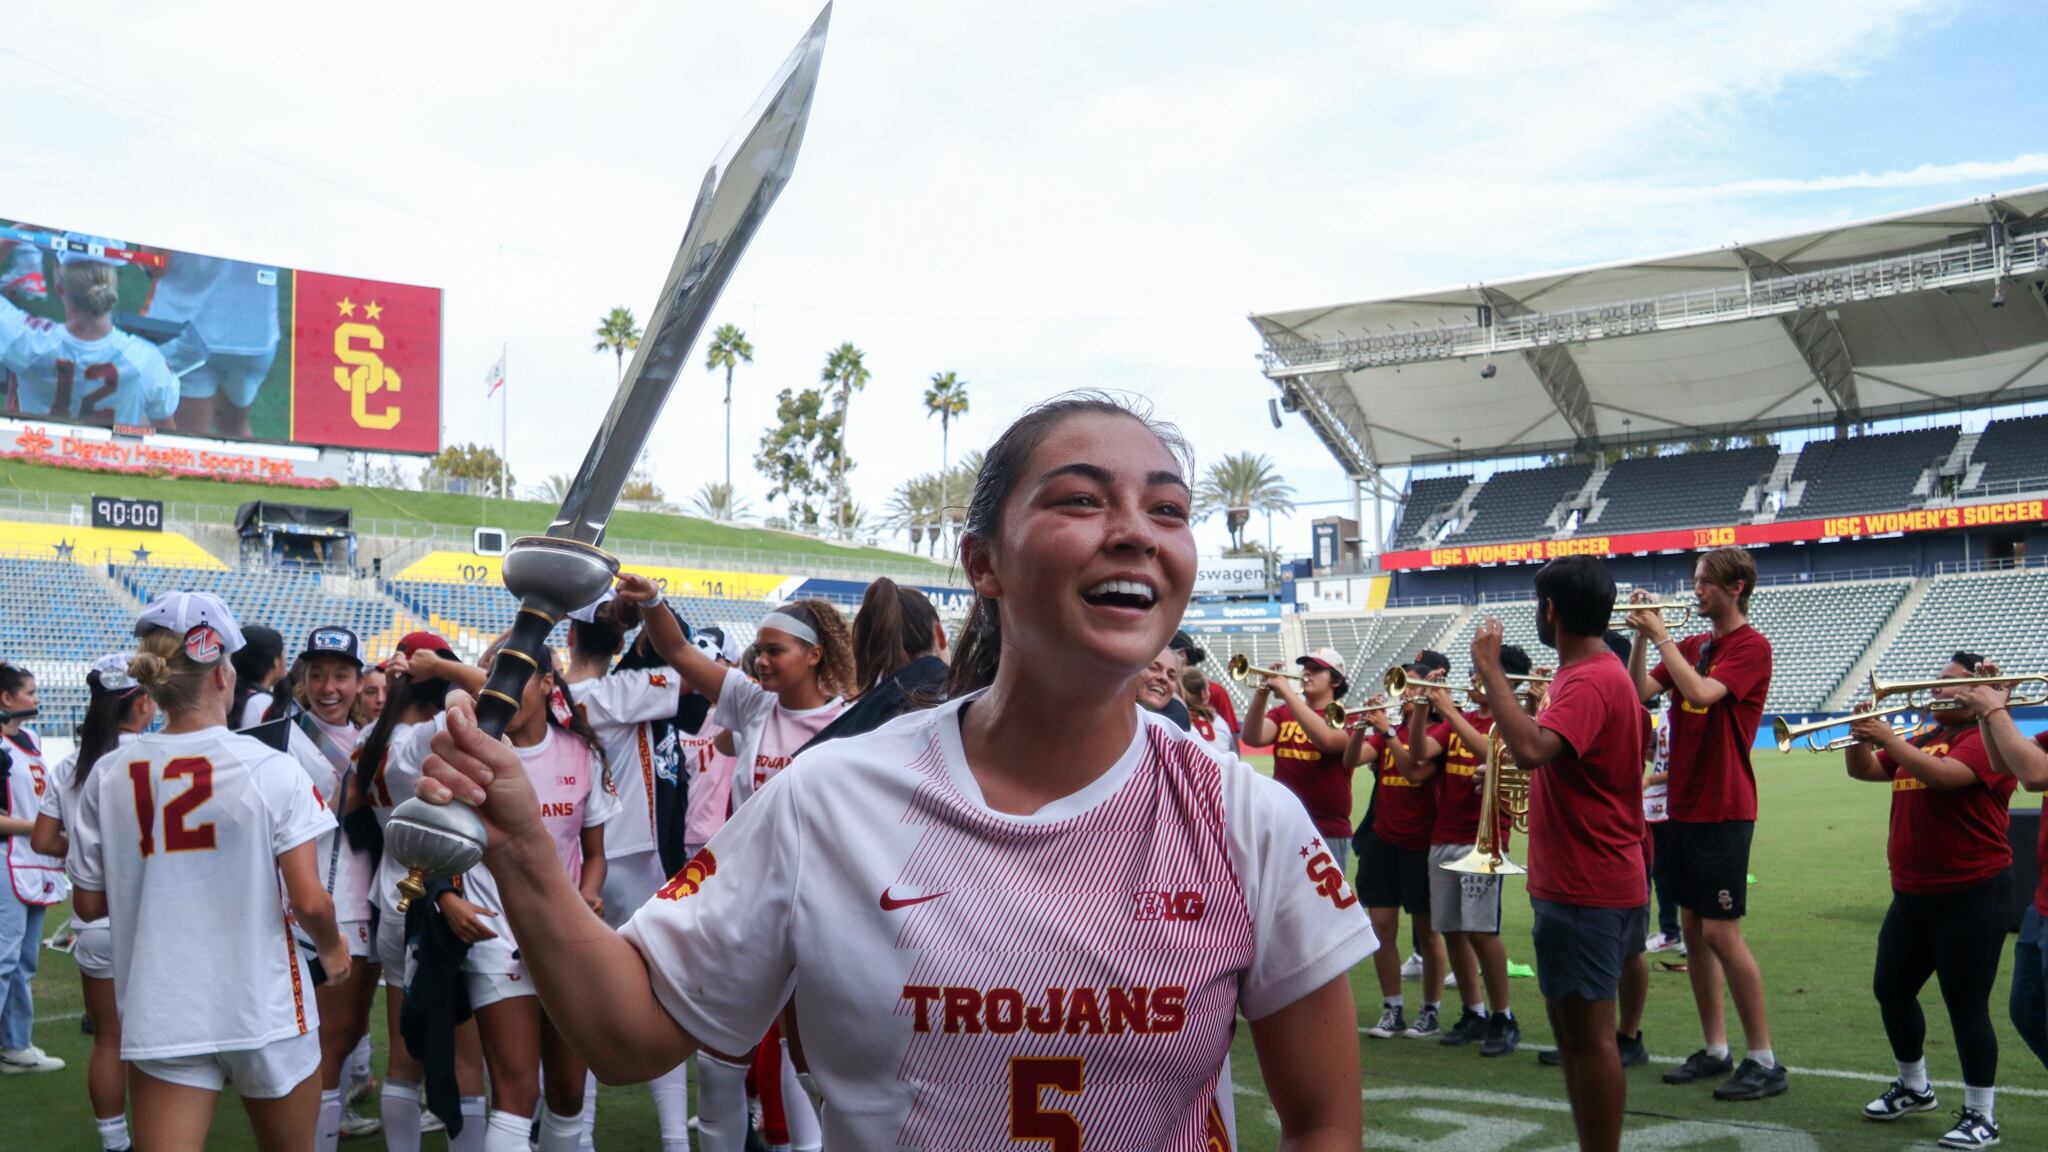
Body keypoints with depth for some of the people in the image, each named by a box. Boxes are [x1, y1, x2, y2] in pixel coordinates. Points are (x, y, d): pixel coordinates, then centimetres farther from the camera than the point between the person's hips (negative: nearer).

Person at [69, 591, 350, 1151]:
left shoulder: (109, 774, -4)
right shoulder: (270, 769, -11)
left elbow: (90, 903, 4)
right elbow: (308, 900, -13)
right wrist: (332, 947, 8)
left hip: (160, 1015, 1)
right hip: (266, 1009, -1)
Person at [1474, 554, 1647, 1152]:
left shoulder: (1589, 682, -20)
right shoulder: (1602, 672, 14)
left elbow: (1531, 749, -37)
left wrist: (1489, 669, -29)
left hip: (1585, 891, -11)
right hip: (1581, 882, 11)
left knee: (1588, 1032, -4)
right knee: (1575, 1026, 17)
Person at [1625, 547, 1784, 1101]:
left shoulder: (1750, 646, -10)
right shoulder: (1692, 645, 13)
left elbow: (1700, 692, -25)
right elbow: (1640, 691, 4)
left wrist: (1661, 633, -18)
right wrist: (1643, 635, -6)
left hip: (1723, 809, -8)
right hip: (1684, 805, 8)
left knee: (1721, 932, -7)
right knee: (1693, 928, 10)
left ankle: (1764, 1060, 2)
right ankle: (1715, 1050, 19)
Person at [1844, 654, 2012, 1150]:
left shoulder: (1985, 738, -11)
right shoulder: (1923, 738, 14)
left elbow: (1944, 774, -29)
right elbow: (1863, 770, 13)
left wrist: (1890, 739, -26)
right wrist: (1862, 733, -4)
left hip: (1971, 894, -9)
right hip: (1913, 893, 9)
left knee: (1967, 1005, -5)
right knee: (1891, 989, 15)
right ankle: (1914, 1087, 32)